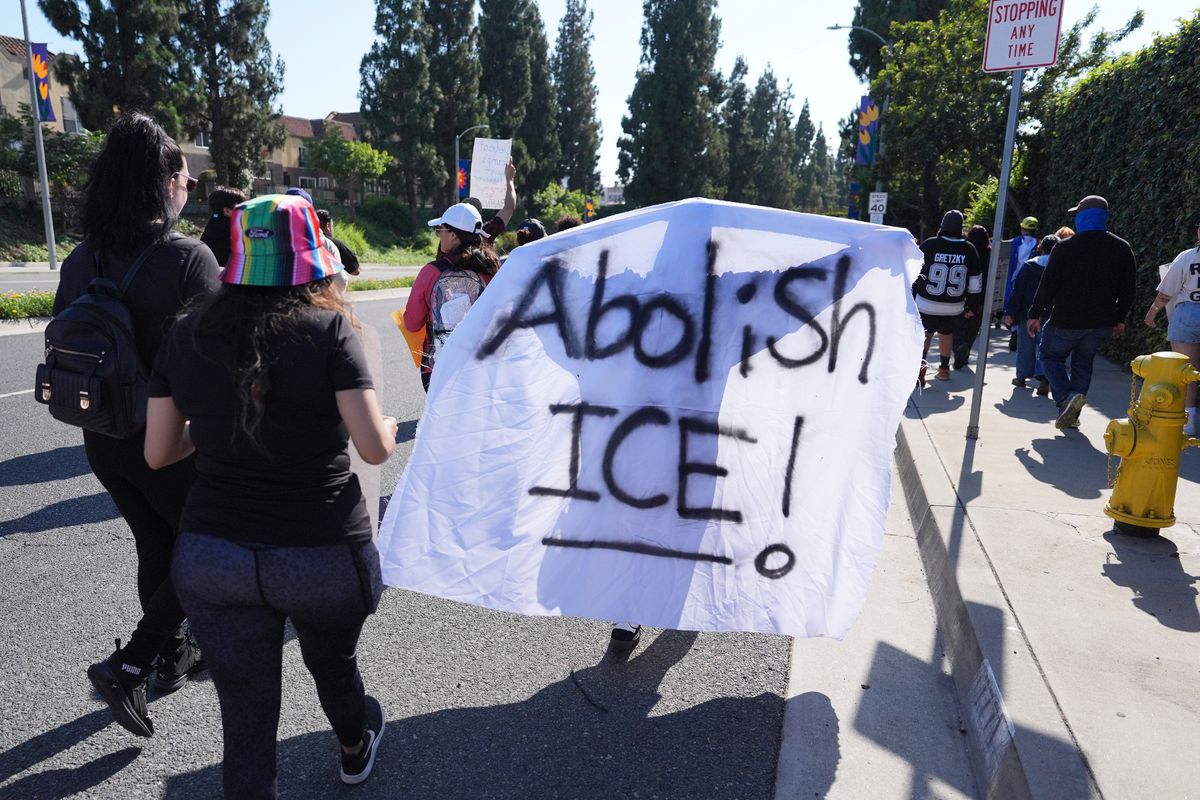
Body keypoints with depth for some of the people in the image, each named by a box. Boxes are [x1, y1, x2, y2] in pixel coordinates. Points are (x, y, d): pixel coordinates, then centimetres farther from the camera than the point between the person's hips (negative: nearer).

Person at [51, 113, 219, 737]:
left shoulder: (80, 260, 1)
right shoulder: (188, 257, -19)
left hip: (103, 441, 6)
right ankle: (129, 666, 8)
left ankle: (173, 656, 38)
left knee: (156, 550, 22)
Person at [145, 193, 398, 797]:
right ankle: (356, 747, 57)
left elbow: (159, 453, 5)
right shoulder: (328, 329, -12)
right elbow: (374, 448, -14)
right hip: (322, 553, -1)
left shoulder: (188, 333, 0)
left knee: (245, 718, 14)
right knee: (332, 663, 28)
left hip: (212, 557, 2)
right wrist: (391, 423, 7)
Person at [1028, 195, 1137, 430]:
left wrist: (1035, 314, -1)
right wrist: (1119, 319, 17)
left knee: (1050, 356, 14)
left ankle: (1066, 397, -11)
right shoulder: (1123, 248, 3)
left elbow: (1048, 285, -10)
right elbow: (1128, 289, 7)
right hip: (1102, 323, 4)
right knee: (1083, 363, 18)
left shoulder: (1065, 247, -12)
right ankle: (1071, 414, 15)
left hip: (1066, 321, -4)